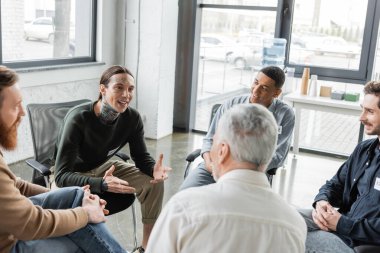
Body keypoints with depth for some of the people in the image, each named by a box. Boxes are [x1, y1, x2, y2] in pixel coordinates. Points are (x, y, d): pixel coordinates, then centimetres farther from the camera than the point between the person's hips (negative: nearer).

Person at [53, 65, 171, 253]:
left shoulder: (132, 118, -17)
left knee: (153, 182, -12)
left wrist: (153, 169, -30)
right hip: (72, 175, -5)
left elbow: (141, 157, -4)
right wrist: (102, 184, -52)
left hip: (103, 167, 5)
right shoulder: (78, 118, -32)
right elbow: (62, 176, -35)